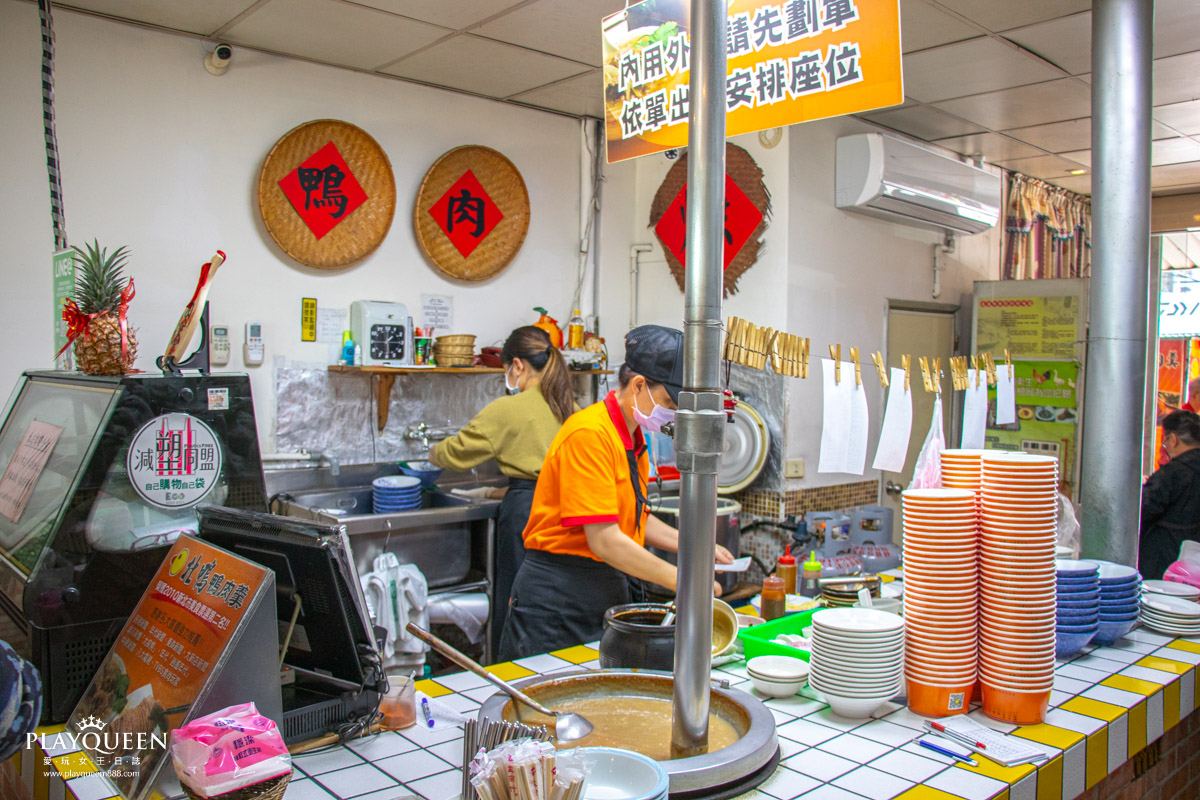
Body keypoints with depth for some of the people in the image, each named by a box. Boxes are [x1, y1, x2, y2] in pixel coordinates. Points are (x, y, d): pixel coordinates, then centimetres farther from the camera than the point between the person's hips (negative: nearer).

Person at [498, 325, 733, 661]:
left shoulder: (634, 438, 10)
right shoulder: (589, 433, -19)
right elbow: (604, 540, -23)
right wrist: (680, 579, -17)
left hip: (609, 591, 9)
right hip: (557, 601, -9)